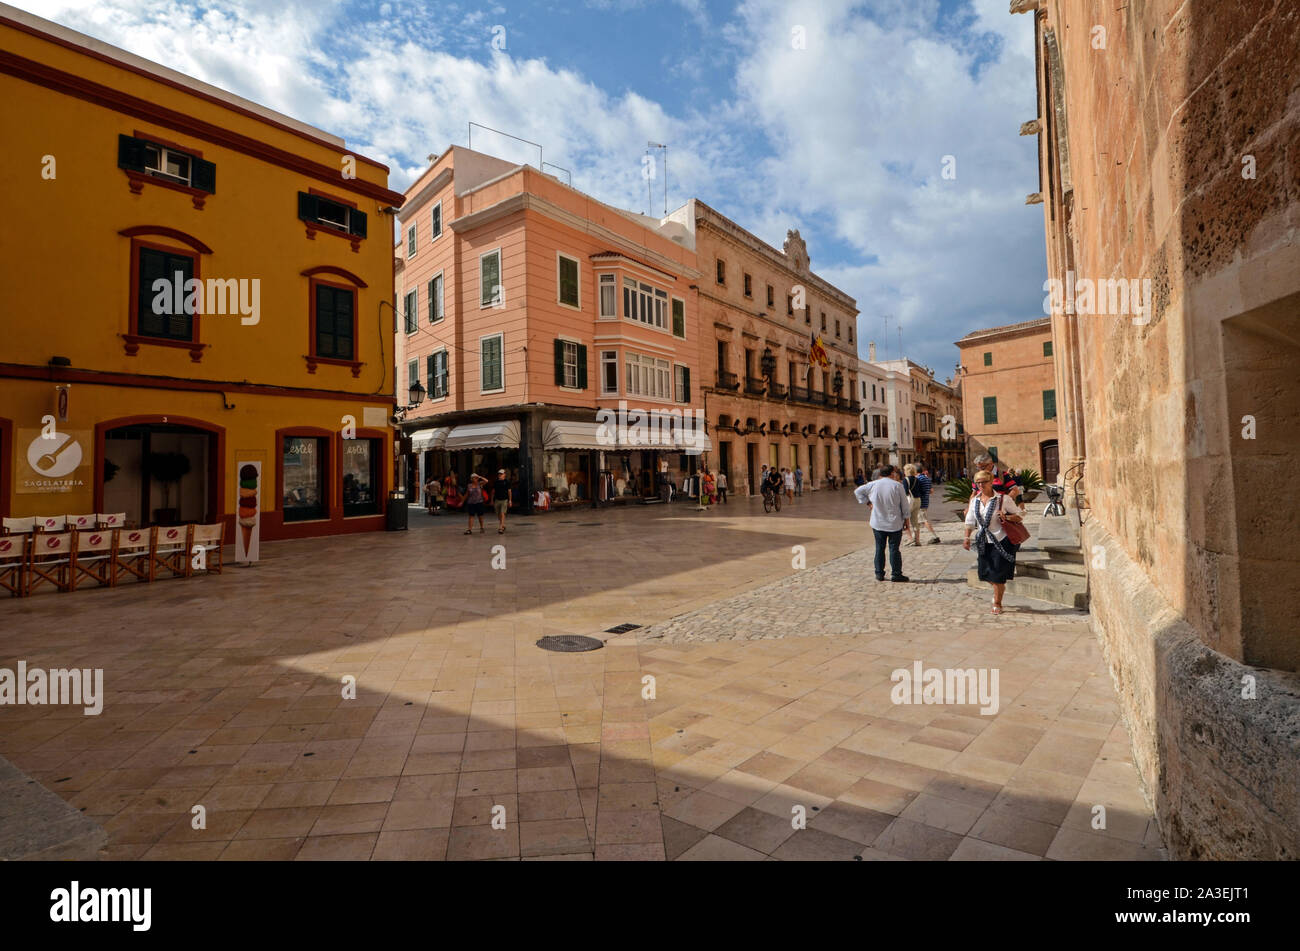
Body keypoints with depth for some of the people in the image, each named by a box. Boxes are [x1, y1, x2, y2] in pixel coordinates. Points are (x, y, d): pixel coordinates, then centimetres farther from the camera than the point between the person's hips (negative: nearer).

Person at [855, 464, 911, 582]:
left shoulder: (873, 485, -1)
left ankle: (879, 574, 13)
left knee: (879, 548, 10)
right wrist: (906, 521, 7)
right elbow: (904, 506, -2)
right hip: (894, 523, -2)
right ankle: (896, 574, 7)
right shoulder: (897, 485, -7)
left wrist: (868, 502, 8)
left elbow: (857, 491, 7)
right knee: (894, 549, 4)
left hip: (878, 523, 2)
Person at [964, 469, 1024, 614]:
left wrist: (1006, 517, -22)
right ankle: (999, 587, 42)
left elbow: (1020, 516, -4)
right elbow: (970, 521, 10)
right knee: (985, 572, 9)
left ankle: (997, 604, 16)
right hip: (983, 541, 5)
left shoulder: (1003, 499, -10)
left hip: (1001, 541, -4)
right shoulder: (975, 500, 3)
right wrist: (967, 538, 4)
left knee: (998, 573, -2)